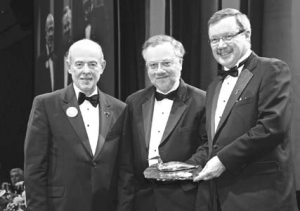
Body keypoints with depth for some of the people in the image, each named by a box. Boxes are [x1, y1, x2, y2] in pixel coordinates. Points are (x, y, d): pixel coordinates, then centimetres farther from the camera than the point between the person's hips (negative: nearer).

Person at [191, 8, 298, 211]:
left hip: (259, 194, -7)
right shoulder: (215, 86, 19)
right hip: (216, 195, 7)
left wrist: (224, 159, -16)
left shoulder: (272, 70, -6)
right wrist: (195, 163, 3)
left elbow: (273, 126, -17)